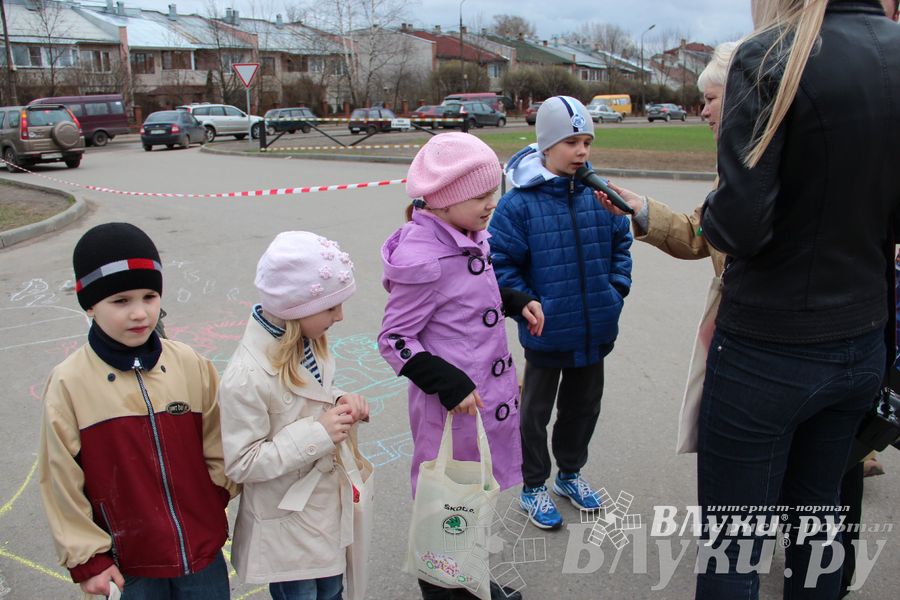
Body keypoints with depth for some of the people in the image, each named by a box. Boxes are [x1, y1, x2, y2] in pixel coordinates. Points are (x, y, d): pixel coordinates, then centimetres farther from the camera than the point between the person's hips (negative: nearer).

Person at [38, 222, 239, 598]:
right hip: (128, 567, -1)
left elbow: (217, 449, 2)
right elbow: (62, 482, -6)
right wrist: (87, 559, -3)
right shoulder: (69, 384, -11)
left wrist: (218, 502, 0)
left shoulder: (191, 366, -7)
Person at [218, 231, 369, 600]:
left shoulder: (307, 343, -6)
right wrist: (316, 434, -29)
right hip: (287, 526, -7)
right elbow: (241, 463, -24)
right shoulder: (246, 378, -30)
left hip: (329, 511, 7)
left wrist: (343, 404, -10)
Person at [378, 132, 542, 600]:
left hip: (485, 394, 9)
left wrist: (517, 301, 4)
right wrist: (449, 384, -24)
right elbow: (394, 339, -20)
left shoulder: (468, 238, 2)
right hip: (452, 404, -9)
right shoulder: (423, 258, -24)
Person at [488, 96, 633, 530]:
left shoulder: (599, 194, -3)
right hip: (547, 334, -5)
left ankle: (570, 472, 45)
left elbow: (621, 242, 11)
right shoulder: (519, 203, -17)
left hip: (596, 330, 5)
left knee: (584, 405, 22)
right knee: (536, 410, 14)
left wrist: (617, 290, 2)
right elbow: (500, 263, -14)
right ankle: (533, 487, 34)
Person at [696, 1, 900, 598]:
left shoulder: (772, 58, -16)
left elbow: (740, 227, -23)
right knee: (817, 516, 25)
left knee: (734, 546, 9)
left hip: (767, 353, -6)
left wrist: (711, 213, -3)